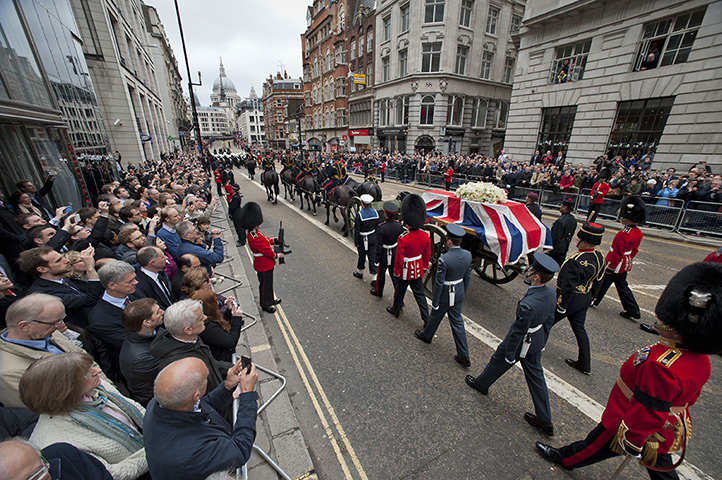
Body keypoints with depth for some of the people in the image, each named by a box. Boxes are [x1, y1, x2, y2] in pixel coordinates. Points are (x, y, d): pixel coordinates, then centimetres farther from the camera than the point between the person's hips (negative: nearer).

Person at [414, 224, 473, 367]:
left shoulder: (444, 259, -30)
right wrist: (463, 293, 19)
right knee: (457, 321, 18)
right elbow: (467, 277, 4)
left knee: (435, 316, 20)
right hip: (459, 294, 6)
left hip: (445, 295, -6)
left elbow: (439, 283, -22)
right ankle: (464, 356, 25)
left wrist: (435, 302, -10)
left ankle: (426, 336, 49)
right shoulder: (467, 255, -9)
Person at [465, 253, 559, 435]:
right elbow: (549, 321, 4)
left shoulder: (527, 304, -39)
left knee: (498, 362, 20)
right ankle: (545, 421, 36)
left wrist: (509, 354, -11)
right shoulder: (551, 294, -12)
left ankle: (481, 383, 48)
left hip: (521, 343, -7)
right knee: (536, 376, 21)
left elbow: (518, 332, -26)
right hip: (536, 343, 7)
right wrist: (542, 341, 19)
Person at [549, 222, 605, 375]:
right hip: (586, 298, 8)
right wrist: (590, 297, 23)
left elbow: (568, 287, -28)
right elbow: (598, 279, 11)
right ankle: (585, 364, 31)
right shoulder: (598, 256, -3)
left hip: (571, 299, -8)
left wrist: (561, 306, -17)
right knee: (579, 328, 20)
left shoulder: (576, 262, -31)